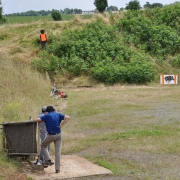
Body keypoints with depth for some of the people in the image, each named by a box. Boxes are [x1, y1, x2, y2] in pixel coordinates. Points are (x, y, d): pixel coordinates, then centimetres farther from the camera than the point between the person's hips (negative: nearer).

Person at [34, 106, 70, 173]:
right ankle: (57, 169, 4)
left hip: (51, 135, -3)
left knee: (43, 145, 22)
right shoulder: (58, 114, 5)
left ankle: (48, 160, 7)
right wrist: (61, 125, -5)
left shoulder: (47, 116, -5)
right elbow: (67, 118, -7)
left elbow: (36, 120, -9)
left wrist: (41, 120, 13)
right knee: (57, 151, 6)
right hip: (58, 135, 4)